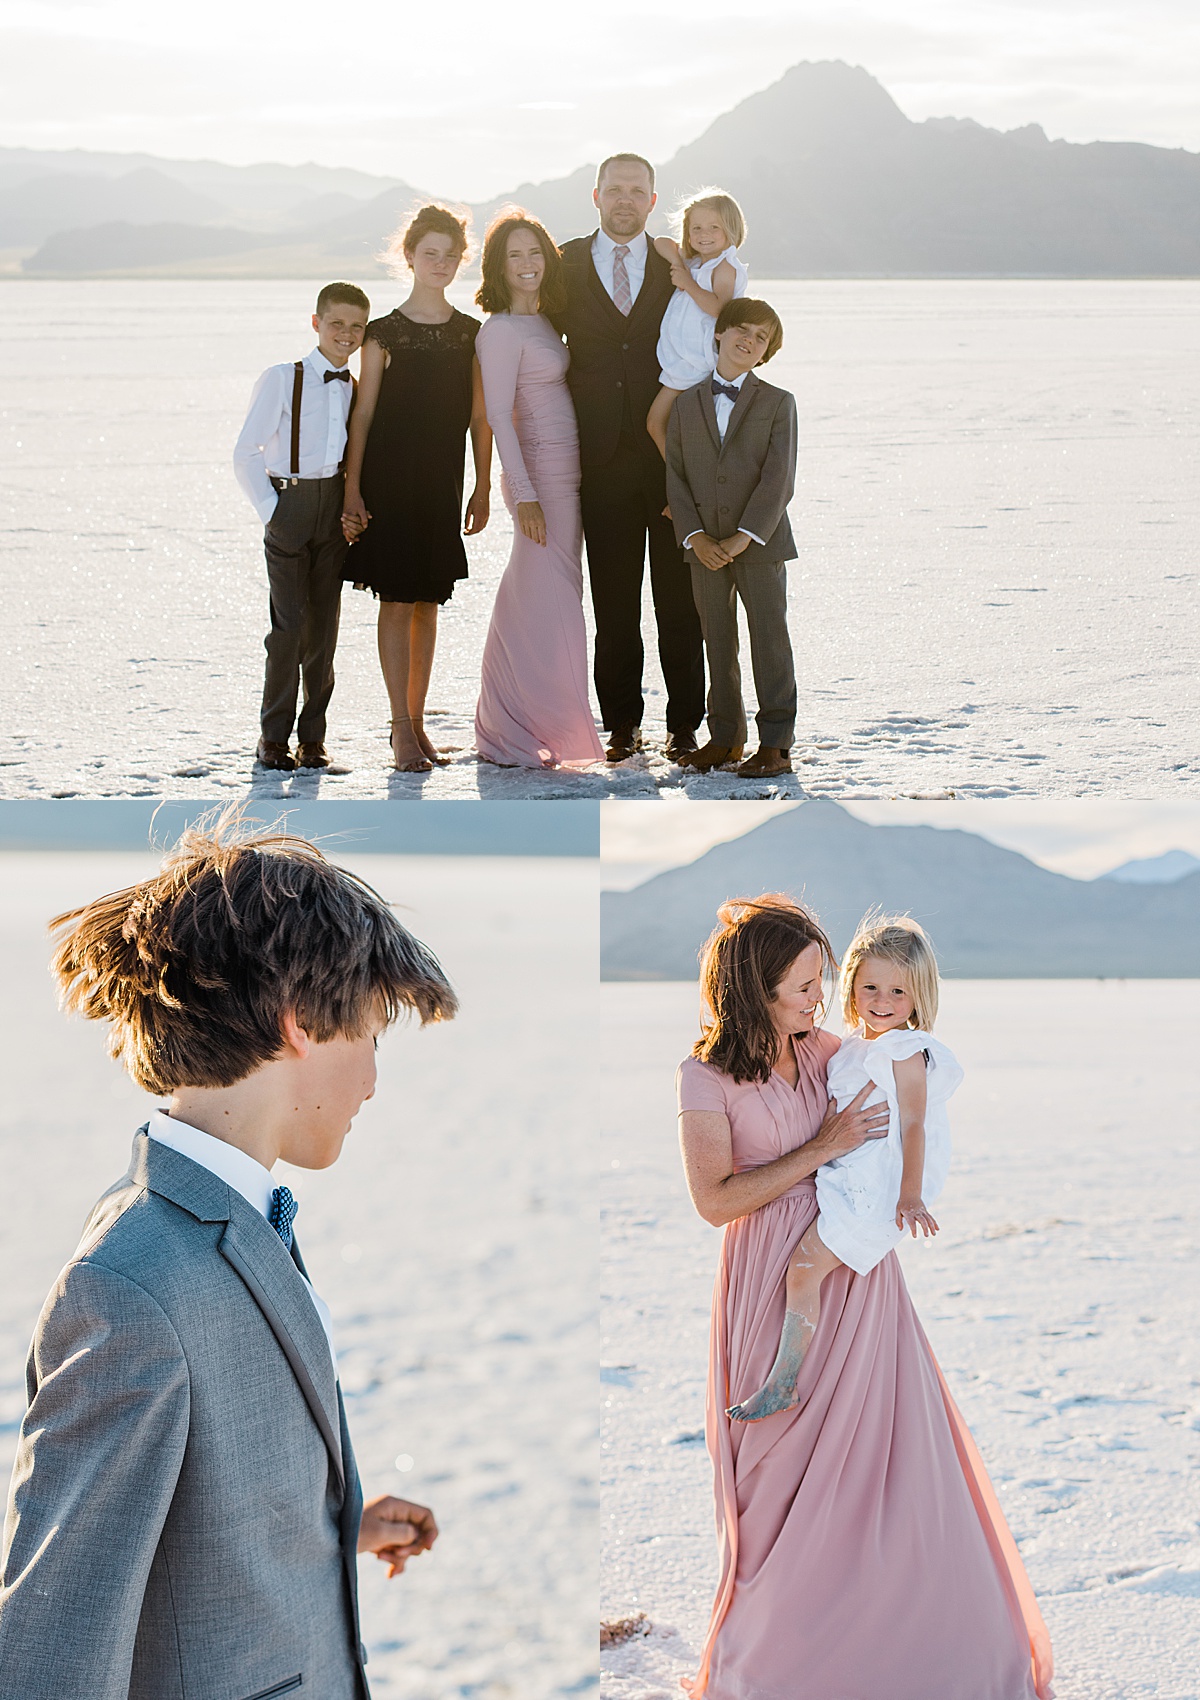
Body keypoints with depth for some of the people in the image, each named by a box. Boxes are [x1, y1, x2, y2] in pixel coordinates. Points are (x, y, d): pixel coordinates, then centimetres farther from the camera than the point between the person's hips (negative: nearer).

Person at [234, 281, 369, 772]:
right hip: (290, 505, -4)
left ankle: (312, 735, 13)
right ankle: (273, 736, 2)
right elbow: (246, 452, -4)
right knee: (289, 624, -7)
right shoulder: (281, 380, -3)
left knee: (323, 626, 5)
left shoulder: (358, 390, 10)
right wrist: (270, 508, -9)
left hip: (336, 508, 4)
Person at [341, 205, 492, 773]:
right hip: (390, 477, -4)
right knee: (397, 600, -3)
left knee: (427, 602, 8)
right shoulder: (386, 331, -3)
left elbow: (478, 416, 10)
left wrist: (482, 486, 7)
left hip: (441, 483, 4)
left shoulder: (469, 332, 8)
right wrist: (353, 490, -8)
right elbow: (363, 414, -3)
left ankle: (416, 722, 16)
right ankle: (402, 731, -1)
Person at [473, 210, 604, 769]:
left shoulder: (541, 320, 14)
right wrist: (525, 493, -20)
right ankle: (523, 738, 0)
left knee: (532, 605, 11)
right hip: (541, 475, -9)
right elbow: (498, 417, -16)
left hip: (566, 472, 9)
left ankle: (507, 731, 18)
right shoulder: (501, 330, -12)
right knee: (545, 605, -7)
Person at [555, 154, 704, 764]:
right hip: (603, 457, 0)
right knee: (613, 601, 5)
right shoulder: (566, 266, 6)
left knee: (679, 599, 3)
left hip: (673, 454, 0)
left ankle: (684, 723, 12)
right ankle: (622, 724, 14)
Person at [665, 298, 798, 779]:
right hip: (705, 547, 3)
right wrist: (696, 537, -10)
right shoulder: (686, 404, 9)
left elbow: (778, 478, -9)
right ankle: (725, 736, 19)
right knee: (717, 641, 10)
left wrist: (745, 536, -17)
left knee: (770, 639, 0)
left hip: (761, 543, -3)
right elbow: (675, 476, 3)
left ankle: (776, 743, 4)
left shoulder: (778, 403, 0)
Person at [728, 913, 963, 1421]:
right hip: (843, 1183, 10)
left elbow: (912, 1124, -17)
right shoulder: (855, 1047, 14)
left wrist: (910, 1196, -24)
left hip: (876, 1193, -10)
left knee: (803, 1267, -16)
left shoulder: (905, 1053, -11)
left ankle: (784, 1383, -14)